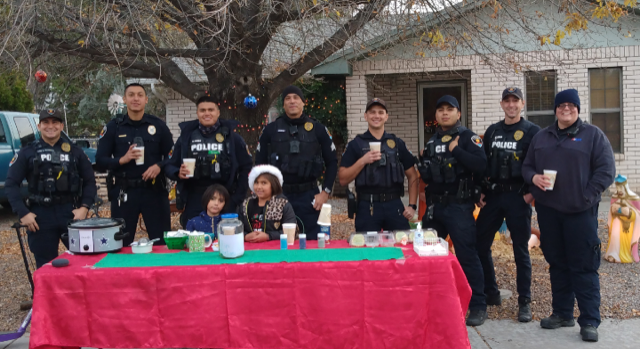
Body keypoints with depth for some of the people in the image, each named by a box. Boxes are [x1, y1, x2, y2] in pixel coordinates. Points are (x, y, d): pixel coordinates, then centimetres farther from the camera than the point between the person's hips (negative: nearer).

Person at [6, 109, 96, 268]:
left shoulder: (74, 151, 9)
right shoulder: (27, 153, 6)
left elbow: (89, 181, 10)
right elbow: (11, 184, 3)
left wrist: (84, 207, -4)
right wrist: (23, 213, -7)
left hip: (71, 212, 1)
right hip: (39, 216, 0)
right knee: (46, 266, 7)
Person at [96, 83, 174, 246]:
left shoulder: (158, 125, 4)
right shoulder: (113, 126, 3)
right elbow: (100, 160, 3)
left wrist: (159, 166, -13)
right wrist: (122, 160, -15)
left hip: (154, 190, 0)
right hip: (123, 191, 0)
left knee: (162, 241, 4)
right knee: (121, 243, 9)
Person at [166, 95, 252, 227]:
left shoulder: (231, 137, 3)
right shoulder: (186, 136, 8)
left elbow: (246, 167, 5)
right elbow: (170, 166, 12)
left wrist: (237, 197, -2)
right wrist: (178, 173, -12)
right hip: (194, 203, 2)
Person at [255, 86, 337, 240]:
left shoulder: (318, 129, 3)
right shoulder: (271, 130, 4)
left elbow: (332, 162, 6)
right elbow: (260, 163, 8)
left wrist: (325, 192, -1)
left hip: (308, 195, 0)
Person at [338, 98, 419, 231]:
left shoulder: (397, 143, 11)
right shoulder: (356, 144, 5)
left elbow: (412, 176, 15)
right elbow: (343, 179, -2)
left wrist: (412, 205, 6)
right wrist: (363, 161, -13)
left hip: (395, 205, 2)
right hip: (367, 208, -2)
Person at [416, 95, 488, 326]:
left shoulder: (467, 137, -5)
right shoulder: (432, 141, 15)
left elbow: (481, 164, -21)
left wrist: (456, 150, -21)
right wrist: (425, 168, 2)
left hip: (459, 207, -7)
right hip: (435, 206, 7)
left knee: (467, 255, -5)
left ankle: (478, 307, 6)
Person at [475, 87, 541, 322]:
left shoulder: (532, 131, -2)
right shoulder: (492, 131, 12)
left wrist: (532, 192, -12)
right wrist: (481, 192, 7)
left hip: (518, 197, -4)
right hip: (492, 196, 5)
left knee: (521, 250, 2)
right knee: (480, 245, 4)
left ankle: (524, 302, 12)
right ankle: (490, 294, 21)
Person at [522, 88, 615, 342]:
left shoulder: (593, 135, 2)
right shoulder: (541, 137, 15)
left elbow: (606, 170, -4)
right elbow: (527, 166, 17)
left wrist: (587, 197, -12)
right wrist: (533, 177, -6)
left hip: (580, 212, -4)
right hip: (548, 210, 4)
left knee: (584, 267, -4)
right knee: (557, 264, 12)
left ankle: (589, 321, 4)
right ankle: (562, 313, 23)